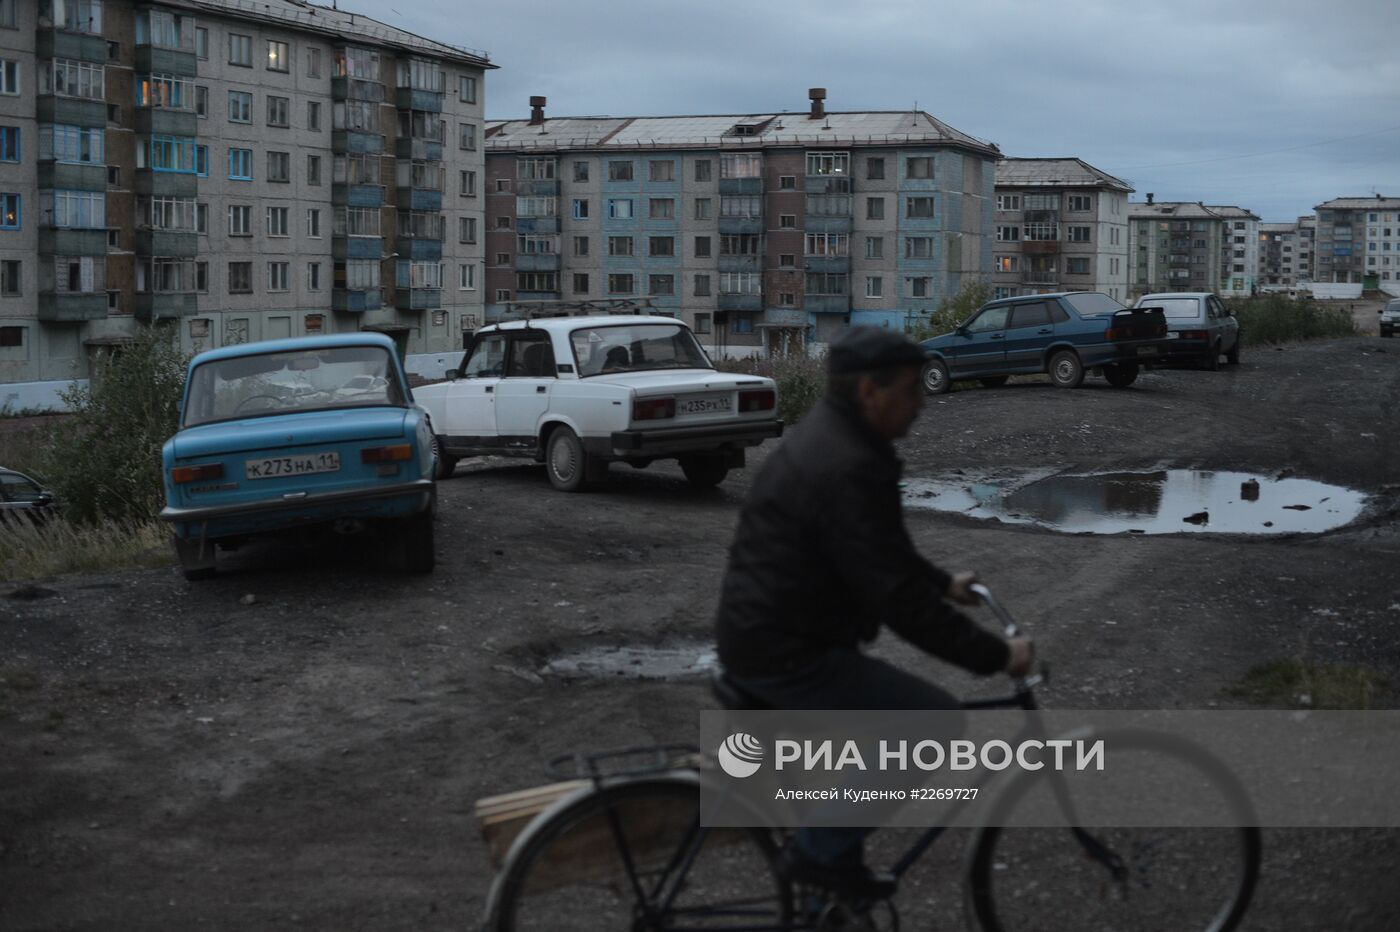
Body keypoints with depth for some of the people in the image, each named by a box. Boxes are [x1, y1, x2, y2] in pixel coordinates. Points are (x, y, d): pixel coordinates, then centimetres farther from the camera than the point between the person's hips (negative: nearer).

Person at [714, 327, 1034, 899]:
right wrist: (995, 655, -20)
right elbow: (898, 597, -26)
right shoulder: (848, 469, -24)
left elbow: (881, 552, 25)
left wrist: (942, 582, 27)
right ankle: (825, 848, -2)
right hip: (786, 656, -11)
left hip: (759, 632, 11)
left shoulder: (828, 438, 9)